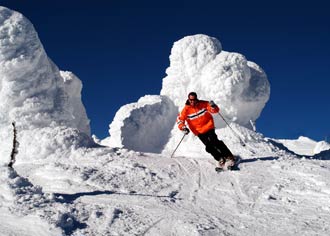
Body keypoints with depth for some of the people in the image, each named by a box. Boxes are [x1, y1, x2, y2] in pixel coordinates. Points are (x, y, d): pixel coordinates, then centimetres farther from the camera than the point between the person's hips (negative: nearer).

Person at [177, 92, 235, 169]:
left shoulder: (203, 104, -6)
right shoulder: (186, 109, -4)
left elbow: (215, 110, -5)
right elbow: (180, 119, 1)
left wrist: (213, 106, -28)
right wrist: (183, 128, -15)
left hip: (209, 127, -2)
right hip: (199, 132, 2)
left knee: (214, 142, -19)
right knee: (209, 147, -8)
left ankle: (229, 157, -16)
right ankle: (221, 160, -1)